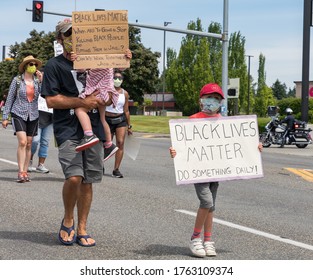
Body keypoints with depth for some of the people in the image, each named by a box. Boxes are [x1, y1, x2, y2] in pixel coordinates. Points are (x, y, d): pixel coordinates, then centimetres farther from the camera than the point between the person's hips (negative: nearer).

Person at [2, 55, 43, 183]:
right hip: (19, 114, -3)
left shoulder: (37, 80, 5)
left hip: (33, 116, 3)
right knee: (22, 142, -16)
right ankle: (21, 172, -17)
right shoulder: (17, 80, -1)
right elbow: (10, 98, 2)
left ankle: (25, 172, 12)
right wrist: (5, 117, 0)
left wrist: (41, 81, -14)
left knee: (28, 144, 5)